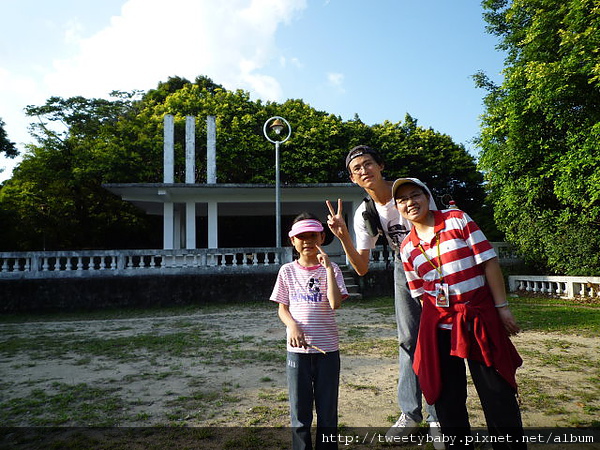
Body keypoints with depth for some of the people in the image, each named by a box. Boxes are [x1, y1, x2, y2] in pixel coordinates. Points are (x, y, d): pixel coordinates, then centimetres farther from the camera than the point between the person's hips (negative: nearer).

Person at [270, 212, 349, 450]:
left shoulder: (330, 269, -2)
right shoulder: (287, 271, 2)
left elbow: (335, 303, -17)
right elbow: (283, 309, 5)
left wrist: (328, 267, -20)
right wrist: (293, 326, -15)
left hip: (327, 349, -1)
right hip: (298, 349, 1)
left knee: (327, 410, 13)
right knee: (300, 409, 12)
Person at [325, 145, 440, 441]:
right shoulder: (364, 214, -12)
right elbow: (361, 268, -12)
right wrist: (343, 236, -28)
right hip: (404, 268, 3)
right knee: (408, 339, 6)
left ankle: (437, 416, 10)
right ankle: (410, 414, 18)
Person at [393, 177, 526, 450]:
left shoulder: (458, 220, -4)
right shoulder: (407, 248, 4)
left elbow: (489, 262, -6)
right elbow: (420, 293, 8)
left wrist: (501, 306, -7)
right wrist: (432, 319, 3)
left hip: (480, 318, -2)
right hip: (438, 325, 3)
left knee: (497, 392, 5)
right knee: (447, 397, 12)